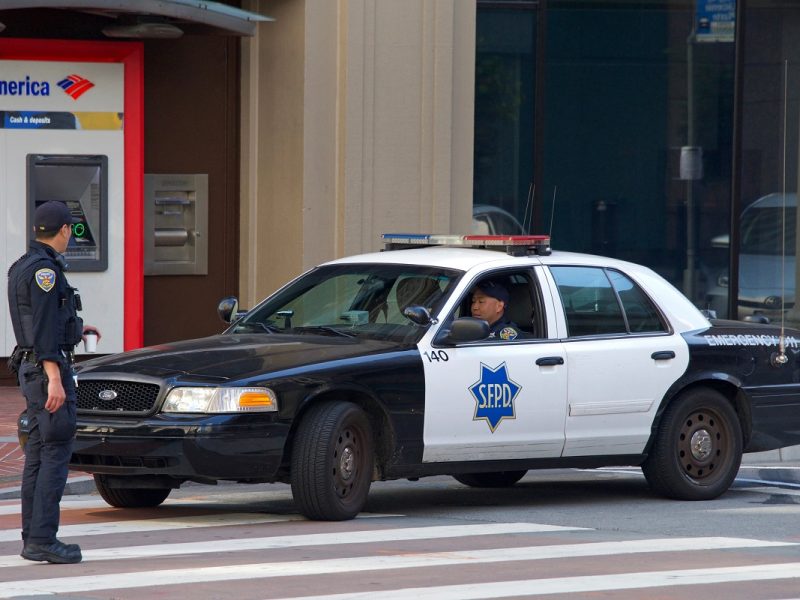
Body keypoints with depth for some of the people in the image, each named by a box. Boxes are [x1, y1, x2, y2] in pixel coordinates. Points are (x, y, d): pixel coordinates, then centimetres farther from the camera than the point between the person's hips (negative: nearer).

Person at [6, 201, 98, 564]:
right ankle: (43, 540, -14)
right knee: (56, 454, -10)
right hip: (49, 368, -10)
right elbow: (43, 328, -21)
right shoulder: (44, 269, -16)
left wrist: (73, 327, 42)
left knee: (38, 456, 10)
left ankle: (33, 538, 11)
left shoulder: (22, 268, 15)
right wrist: (55, 380, -24)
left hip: (32, 369, 10)